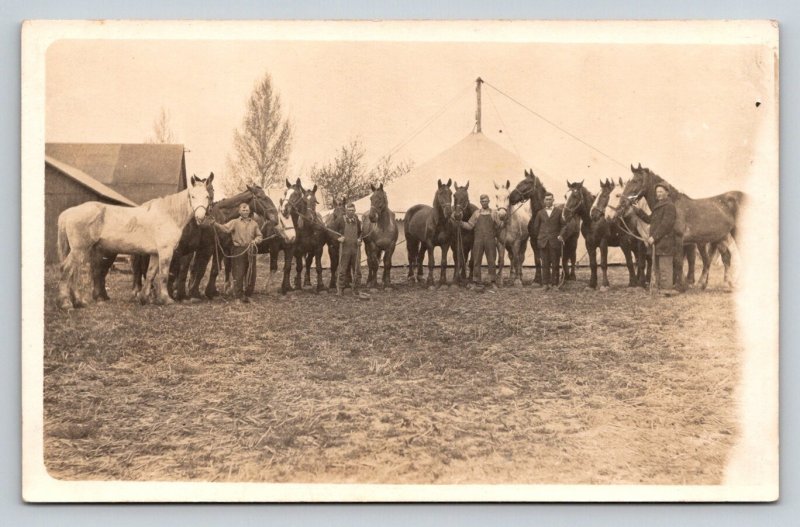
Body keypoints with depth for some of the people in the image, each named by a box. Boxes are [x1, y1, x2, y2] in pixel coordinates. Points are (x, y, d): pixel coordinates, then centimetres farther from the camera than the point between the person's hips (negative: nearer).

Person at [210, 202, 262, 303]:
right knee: (238, 275, -1)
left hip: (251, 250, 3)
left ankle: (248, 295, 21)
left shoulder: (254, 223, 12)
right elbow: (225, 228, -13)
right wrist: (215, 224, -30)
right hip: (239, 250, -3)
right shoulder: (235, 222, 2)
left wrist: (255, 241, -6)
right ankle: (238, 297, 7)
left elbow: (259, 236, 16)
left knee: (251, 275, 7)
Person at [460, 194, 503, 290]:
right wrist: (460, 222, -7)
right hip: (478, 240, 1)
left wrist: (503, 220, -15)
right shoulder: (476, 213, 9)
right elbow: (470, 226, 7)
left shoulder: (494, 213, 7)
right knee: (477, 261, 2)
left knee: (491, 261, 2)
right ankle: (477, 281, 9)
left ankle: (493, 282, 9)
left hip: (490, 240, -1)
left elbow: (499, 225, 3)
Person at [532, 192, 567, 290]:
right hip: (544, 242, 2)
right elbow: (536, 227, 15)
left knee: (555, 263, 1)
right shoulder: (540, 213, 10)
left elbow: (564, 225, 3)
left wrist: (561, 235, -9)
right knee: (545, 263, 3)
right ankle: (545, 283, 6)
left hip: (555, 241, -1)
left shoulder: (558, 212, 5)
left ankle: (555, 283, 6)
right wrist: (539, 237, 9)